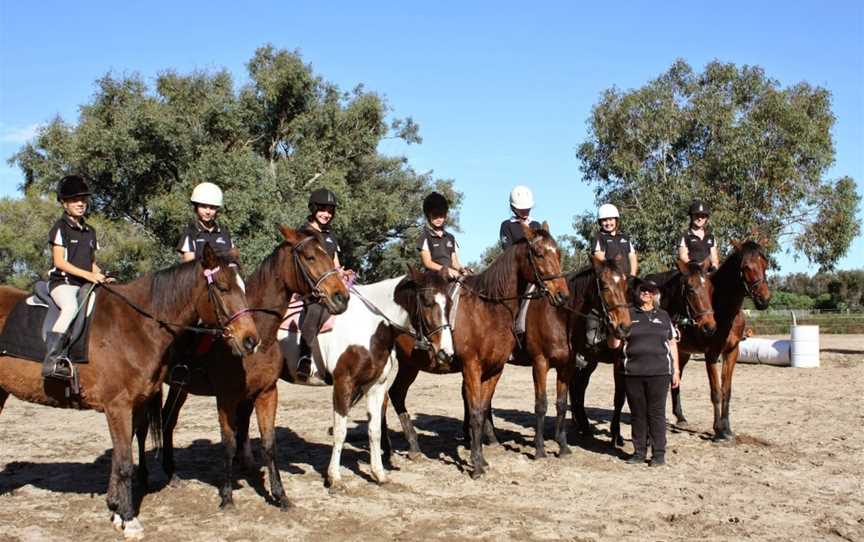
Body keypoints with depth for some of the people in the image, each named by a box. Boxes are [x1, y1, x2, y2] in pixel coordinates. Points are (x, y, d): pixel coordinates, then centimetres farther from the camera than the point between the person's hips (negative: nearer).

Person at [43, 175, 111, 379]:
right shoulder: (60, 228, -1)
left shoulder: (89, 231, 20)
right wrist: (87, 274, -17)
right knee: (71, 307, -36)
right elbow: (59, 261, -10)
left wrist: (101, 276, 3)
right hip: (63, 282, -8)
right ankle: (51, 361, -43)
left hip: (86, 284, 8)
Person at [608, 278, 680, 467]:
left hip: (659, 373, 0)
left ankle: (659, 453, 9)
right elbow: (613, 344, 2)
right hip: (633, 373, 0)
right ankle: (639, 452, 18)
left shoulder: (663, 316, 11)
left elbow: (672, 344, 13)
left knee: (656, 412, 2)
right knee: (637, 413, 8)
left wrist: (676, 370, 7)